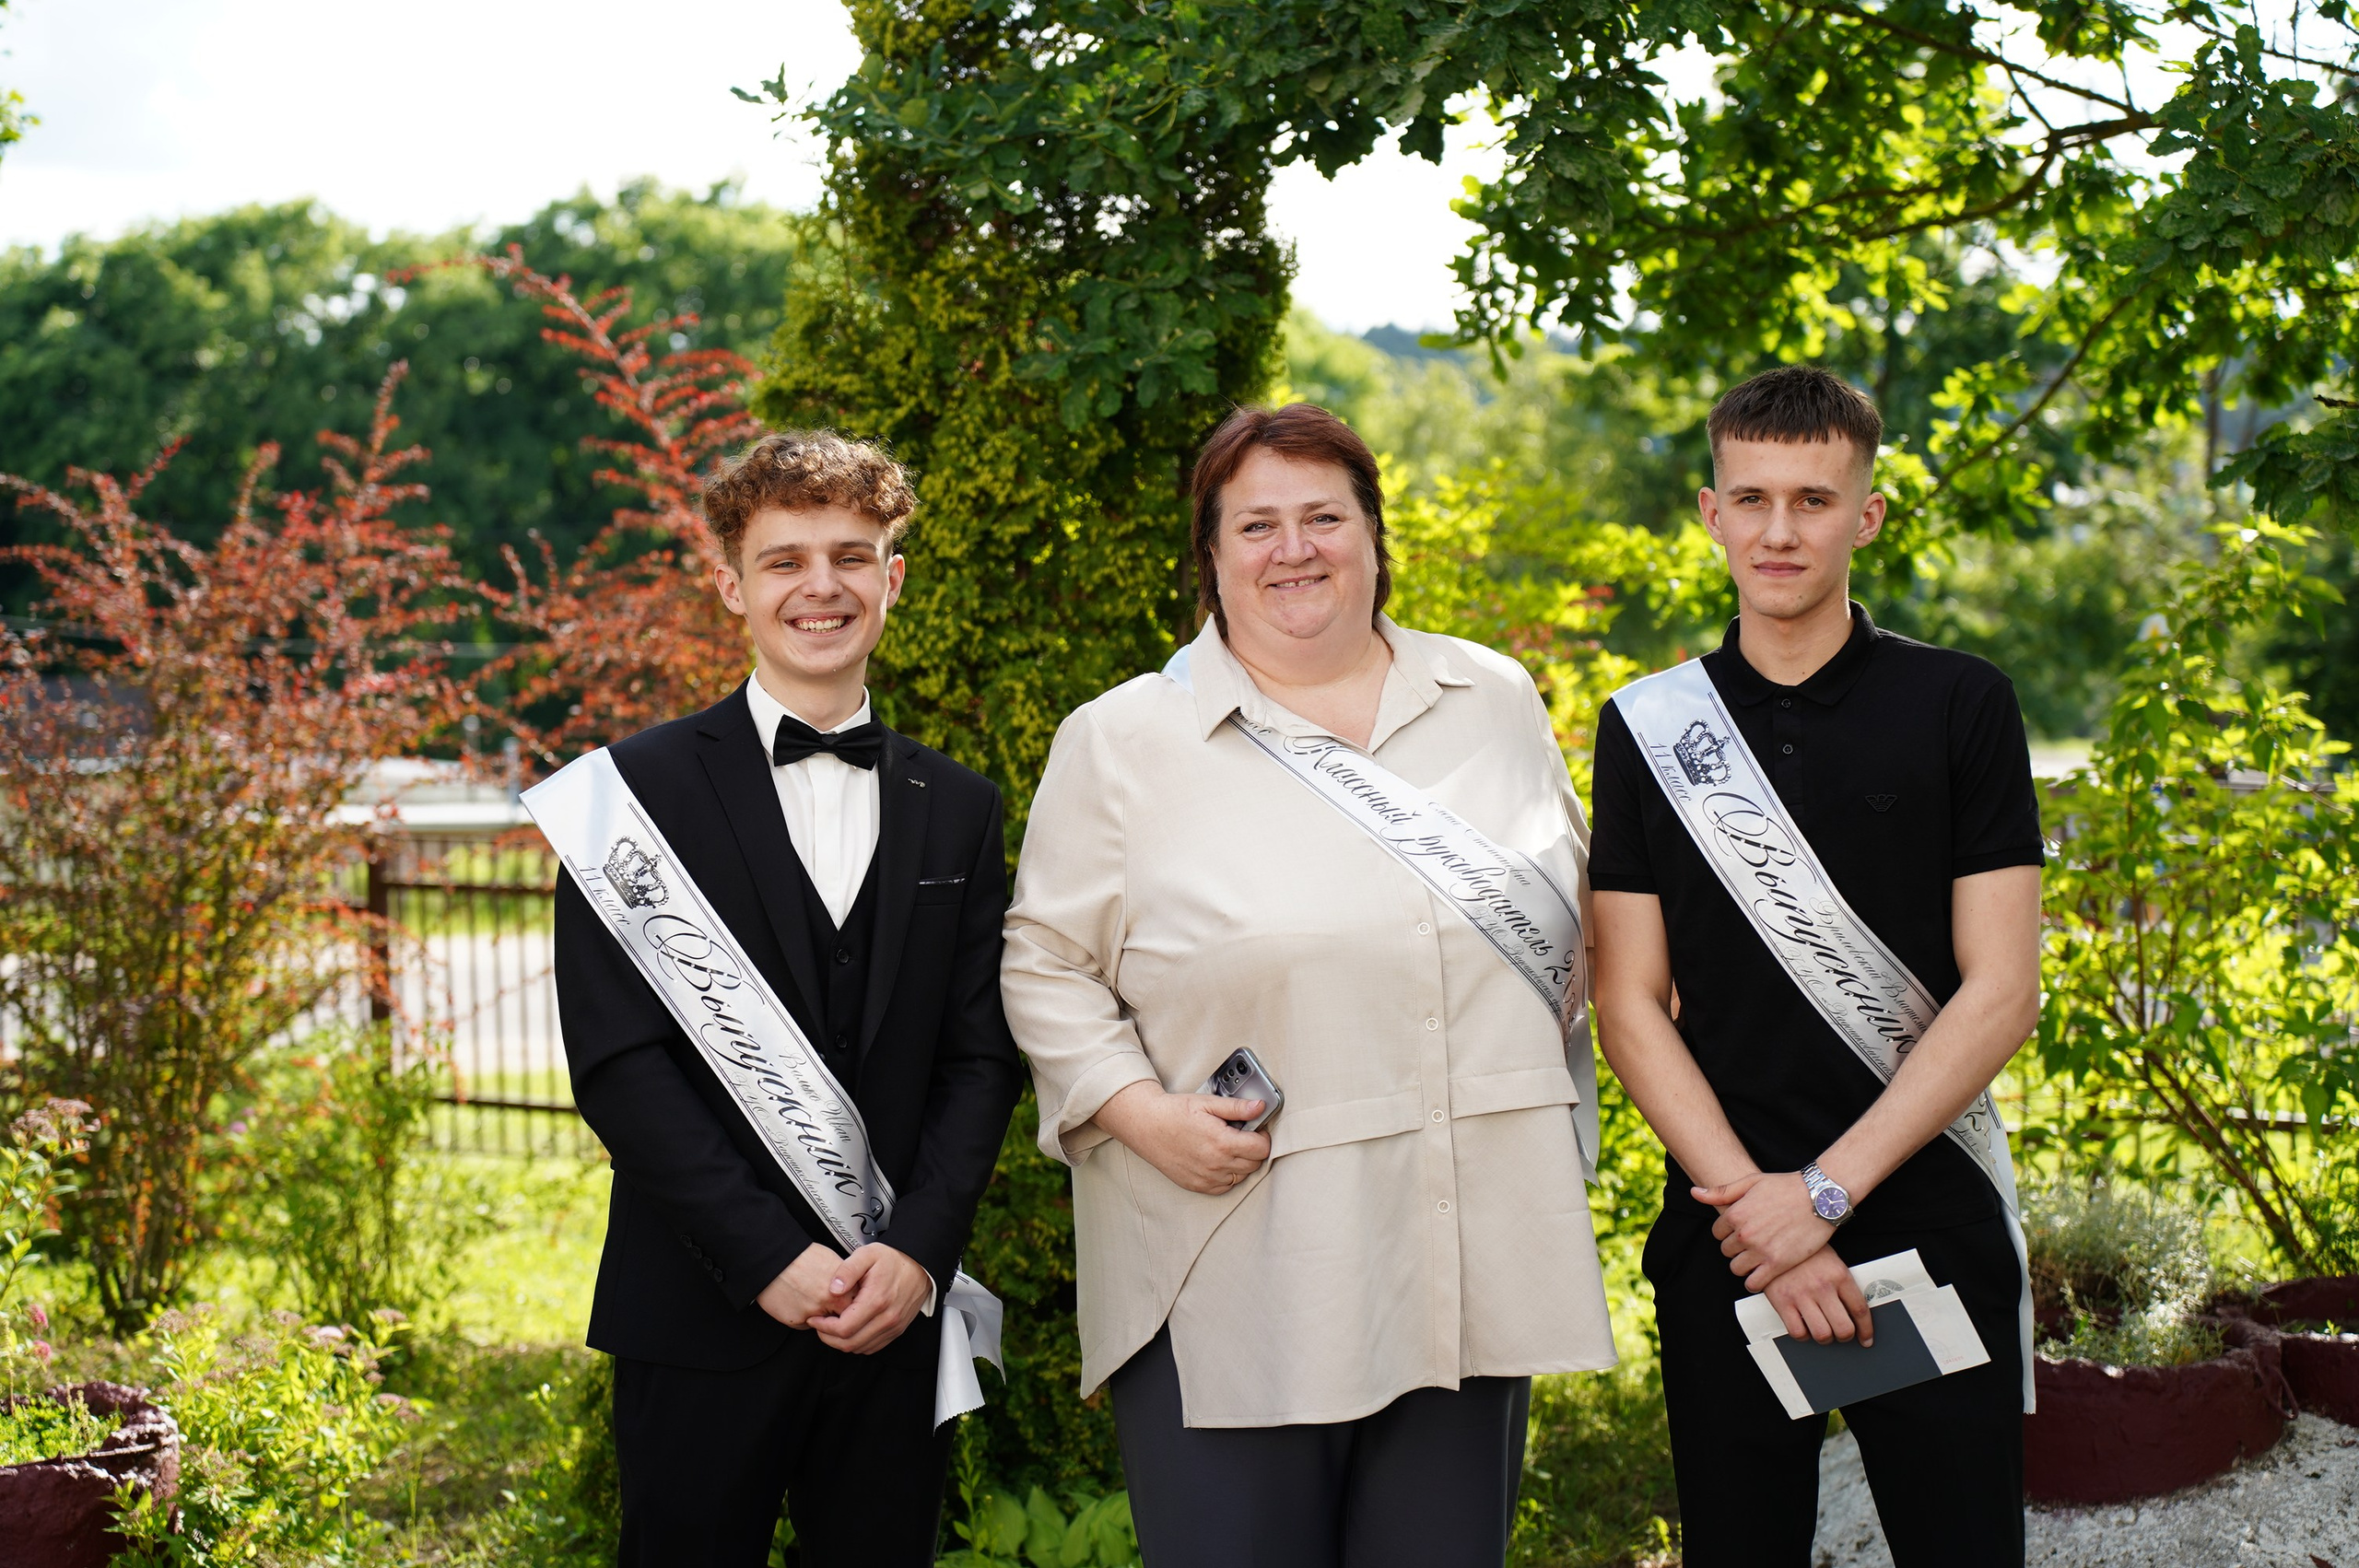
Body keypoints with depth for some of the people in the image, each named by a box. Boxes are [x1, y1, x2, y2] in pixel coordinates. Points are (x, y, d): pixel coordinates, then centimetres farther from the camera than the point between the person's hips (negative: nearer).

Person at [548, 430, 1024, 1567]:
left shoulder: (959, 810, 11)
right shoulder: (643, 786, -1)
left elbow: (981, 1057, 7)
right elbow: (616, 1057, -8)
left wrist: (919, 1250, -8)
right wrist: (769, 1258, -14)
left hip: (897, 1311, 3)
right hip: (703, 1313, -3)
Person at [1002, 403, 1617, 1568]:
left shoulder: (1497, 701, 11)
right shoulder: (1121, 743, 1)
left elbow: (1572, 923, 21)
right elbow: (1047, 964, 3)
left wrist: (1562, 1141, 12)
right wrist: (1141, 1111, -11)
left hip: (1476, 1271, 3)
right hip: (1227, 1286, -3)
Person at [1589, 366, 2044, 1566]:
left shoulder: (1960, 709, 0)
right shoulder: (1649, 728, 5)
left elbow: (2000, 991, -4)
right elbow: (1630, 1007, 2)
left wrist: (1825, 1190, -11)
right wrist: (1748, 1198, -11)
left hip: (1930, 1224, -1)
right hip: (1724, 1235, 1)